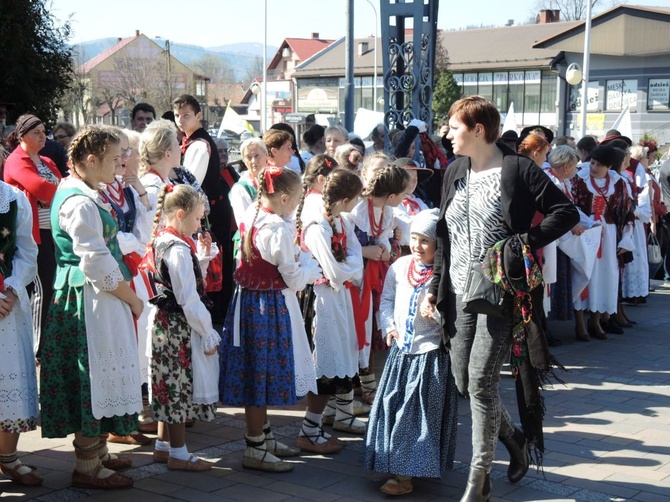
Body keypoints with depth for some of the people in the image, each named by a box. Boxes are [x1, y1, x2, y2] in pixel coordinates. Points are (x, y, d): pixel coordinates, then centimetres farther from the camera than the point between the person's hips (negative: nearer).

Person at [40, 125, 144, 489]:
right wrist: (132, 299, -11)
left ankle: (97, 451, 31)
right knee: (94, 378, -2)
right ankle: (87, 468, 8)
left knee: (98, 378, 18)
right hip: (89, 299, -10)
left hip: (95, 298, 10)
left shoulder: (83, 194, 13)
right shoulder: (80, 203, -19)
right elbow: (97, 264, -22)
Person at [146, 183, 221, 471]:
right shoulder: (179, 250, -20)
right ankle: (178, 455, 8)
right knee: (181, 386, -1)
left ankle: (163, 446, 27)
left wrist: (201, 257, 6)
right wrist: (208, 334, -15)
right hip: (180, 326, -10)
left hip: (164, 321, 10)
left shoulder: (163, 241, 9)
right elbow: (189, 298, -20)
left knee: (170, 387, 17)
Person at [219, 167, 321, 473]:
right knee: (265, 371, 0)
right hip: (271, 306, -9)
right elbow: (294, 279, -15)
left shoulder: (249, 218, 5)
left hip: (247, 299, 9)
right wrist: (312, 267, 3)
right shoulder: (279, 229, -21)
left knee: (255, 371, 17)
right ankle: (255, 449, 8)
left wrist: (296, 262, 13)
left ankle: (262, 435, 31)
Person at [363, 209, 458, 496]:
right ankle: (398, 466, 25)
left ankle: (405, 473, 3)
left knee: (416, 413, -2)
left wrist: (436, 308, -29)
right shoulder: (400, 267, 3)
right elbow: (387, 299, 14)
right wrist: (388, 327, 2)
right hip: (400, 349, 6)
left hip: (430, 353, -5)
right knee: (391, 406, 9)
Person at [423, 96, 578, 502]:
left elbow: (567, 212, -10)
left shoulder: (518, 169, -8)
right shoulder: (455, 172, 12)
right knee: (463, 381, 7)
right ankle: (515, 439, 32)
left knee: (481, 381, -11)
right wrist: (435, 287, 12)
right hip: (460, 294, 7)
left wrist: (526, 242, -20)